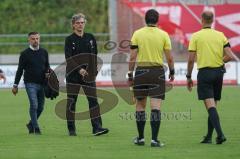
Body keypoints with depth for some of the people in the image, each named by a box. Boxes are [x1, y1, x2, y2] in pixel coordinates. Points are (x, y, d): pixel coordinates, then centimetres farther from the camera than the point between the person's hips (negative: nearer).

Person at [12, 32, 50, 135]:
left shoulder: (44, 52, 11)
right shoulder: (25, 54, 0)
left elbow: (47, 66, 22)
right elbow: (20, 70, 2)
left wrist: (48, 73, 0)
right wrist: (15, 85, 1)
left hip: (41, 84, 4)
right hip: (30, 84, -4)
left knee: (40, 107, 6)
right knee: (34, 105, -13)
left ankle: (31, 125, 26)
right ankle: (36, 129, -7)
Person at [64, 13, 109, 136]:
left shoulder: (90, 38, 9)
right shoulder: (69, 40, -1)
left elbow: (94, 55, 13)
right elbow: (68, 58, -10)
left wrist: (93, 72, 4)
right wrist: (79, 69, -21)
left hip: (88, 75, 2)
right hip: (73, 75, -2)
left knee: (93, 100, -8)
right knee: (71, 101, 1)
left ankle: (97, 127, -14)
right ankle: (71, 129, 10)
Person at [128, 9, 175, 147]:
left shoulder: (137, 34, 0)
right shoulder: (163, 35, -1)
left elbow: (133, 57, -3)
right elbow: (169, 57, 0)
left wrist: (130, 74, 5)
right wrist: (172, 72, 15)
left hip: (141, 71, 1)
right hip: (158, 72, -1)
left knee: (140, 105, 13)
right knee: (156, 106, -3)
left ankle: (141, 138, 18)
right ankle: (154, 139, -10)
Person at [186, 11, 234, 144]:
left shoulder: (196, 36, -4)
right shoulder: (220, 35, 4)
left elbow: (191, 59, -6)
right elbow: (230, 56, -1)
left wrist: (189, 77, 4)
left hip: (204, 72, -4)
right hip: (219, 72, 4)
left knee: (210, 106, -9)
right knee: (213, 106, 13)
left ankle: (220, 134, -25)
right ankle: (208, 137, 17)